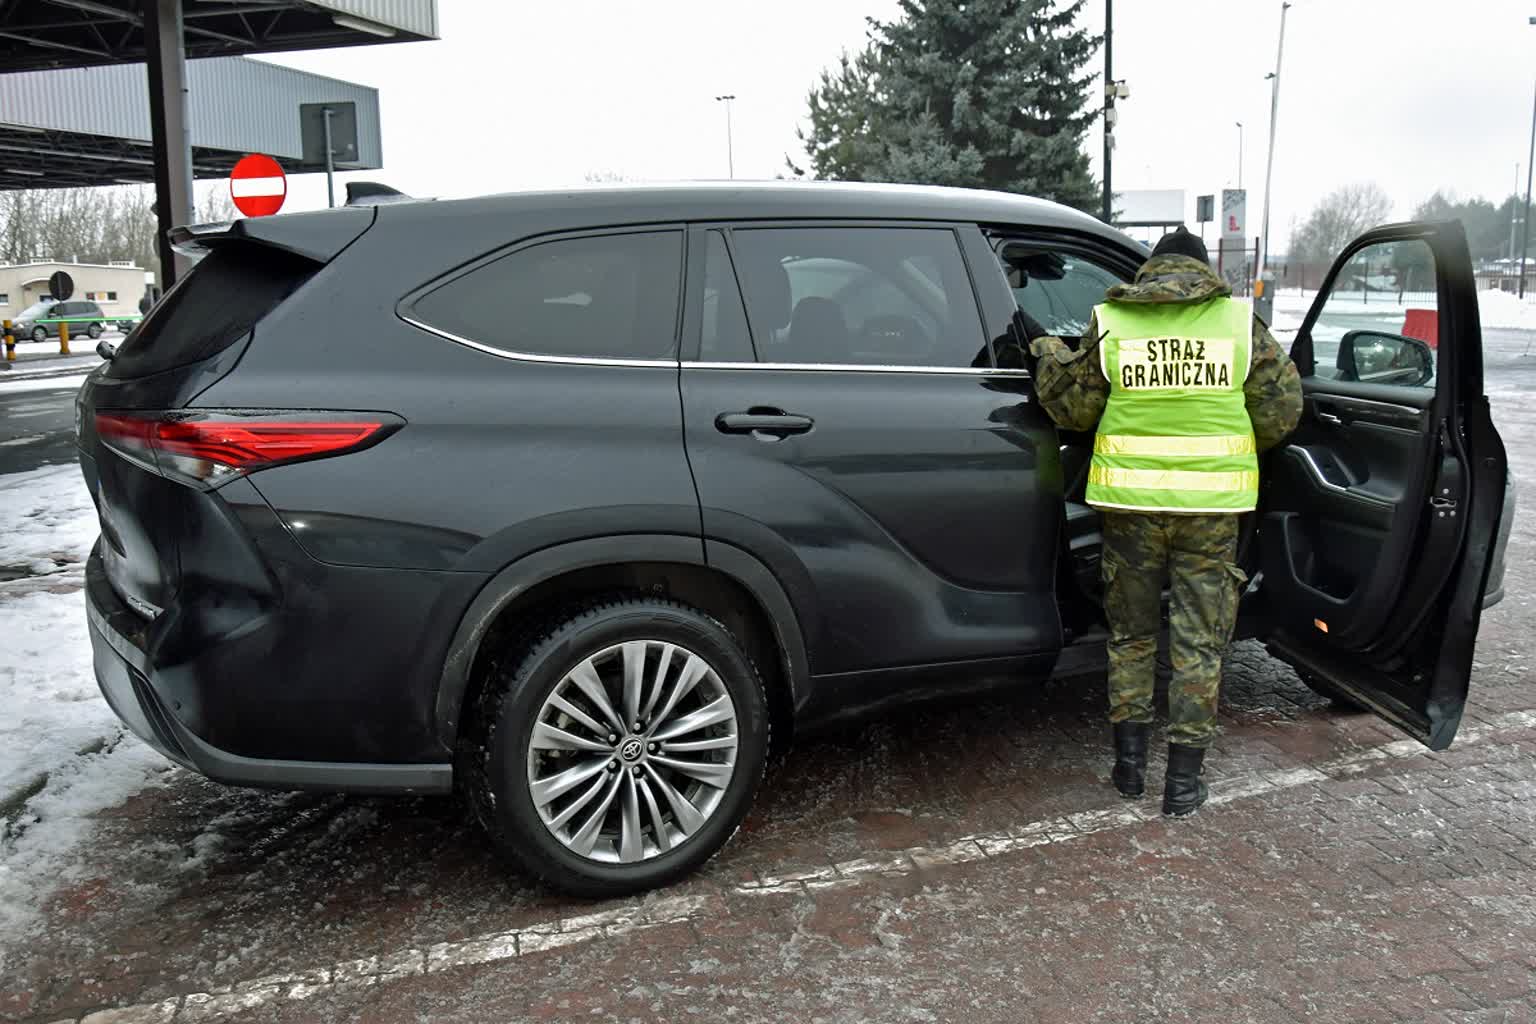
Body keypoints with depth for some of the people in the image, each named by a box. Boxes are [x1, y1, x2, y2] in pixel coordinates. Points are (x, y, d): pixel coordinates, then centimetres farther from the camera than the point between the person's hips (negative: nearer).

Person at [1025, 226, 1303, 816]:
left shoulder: (1109, 323, -1)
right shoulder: (1241, 322, 1)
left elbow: (1072, 410, 3)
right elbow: (1281, 412, 5)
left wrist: (1046, 348, 17)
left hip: (1131, 501, 1)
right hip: (1212, 503, 0)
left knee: (1131, 634, 16)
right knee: (1200, 641, 9)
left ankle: (1129, 764, 22)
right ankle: (1183, 780, 14)